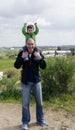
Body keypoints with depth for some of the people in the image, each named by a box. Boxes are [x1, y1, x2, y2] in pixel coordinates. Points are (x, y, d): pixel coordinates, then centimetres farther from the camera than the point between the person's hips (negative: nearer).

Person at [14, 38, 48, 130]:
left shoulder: (38, 53, -3)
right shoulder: (21, 53, -5)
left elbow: (43, 67, -7)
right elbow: (16, 66, -9)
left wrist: (40, 58, -22)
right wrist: (22, 57, -23)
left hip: (36, 81, 1)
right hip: (25, 82, -1)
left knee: (39, 102, 12)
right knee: (25, 103, 5)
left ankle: (40, 120, 31)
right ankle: (25, 122, 22)